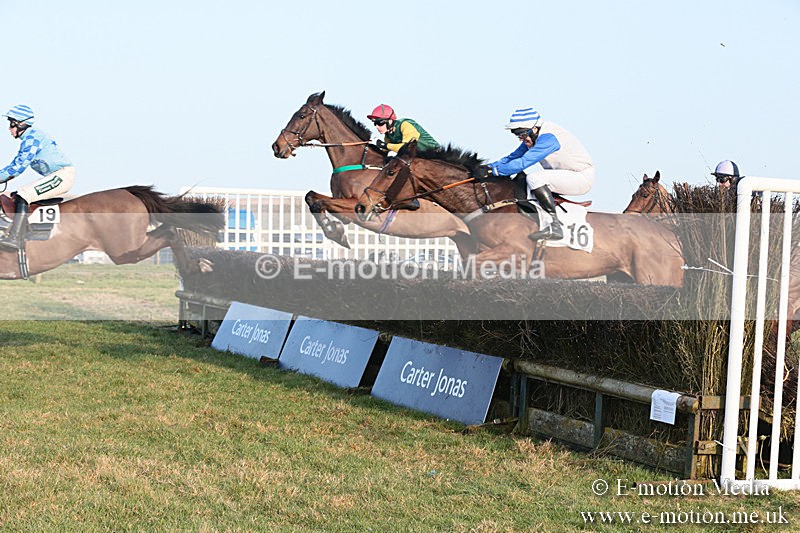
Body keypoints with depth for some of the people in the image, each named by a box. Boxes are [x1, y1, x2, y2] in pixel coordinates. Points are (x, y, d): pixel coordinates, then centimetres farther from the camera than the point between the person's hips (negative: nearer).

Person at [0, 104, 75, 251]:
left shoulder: (31, 137, -12)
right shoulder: (27, 139, 19)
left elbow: (19, 166, -19)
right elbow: (17, 163, 25)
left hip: (63, 175, -11)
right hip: (55, 178, 11)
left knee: (23, 195, -25)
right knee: (15, 196, 12)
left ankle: (15, 238, -35)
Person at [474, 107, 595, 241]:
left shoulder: (548, 138, -25)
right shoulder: (532, 137, 4)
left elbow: (523, 162, -29)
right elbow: (513, 157, 8)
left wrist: (492, 170, -28)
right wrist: (489, 167, -6)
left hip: (582, 178, -10)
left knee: (534, 178, -27)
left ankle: (555, 226, -28)